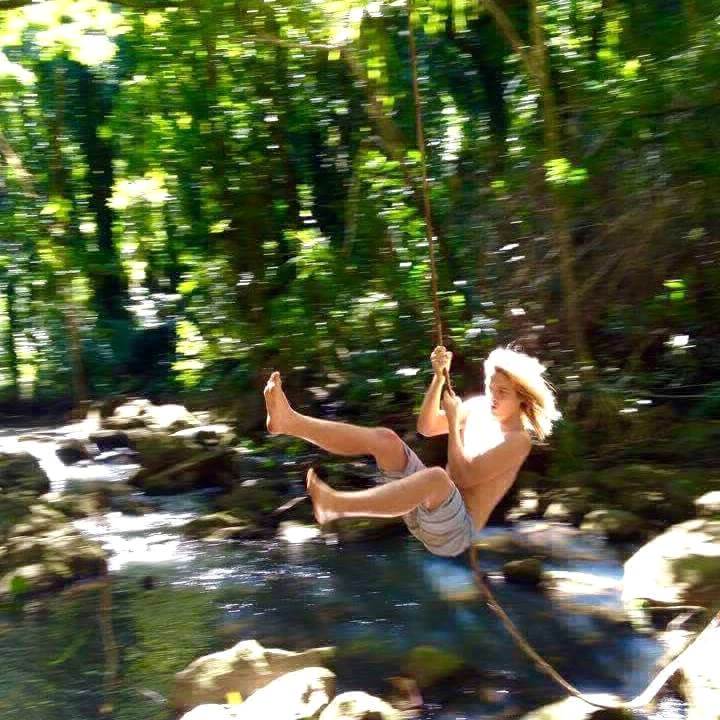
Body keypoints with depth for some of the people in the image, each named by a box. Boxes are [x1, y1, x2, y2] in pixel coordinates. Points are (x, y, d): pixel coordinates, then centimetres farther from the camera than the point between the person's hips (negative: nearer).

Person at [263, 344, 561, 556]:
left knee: (438, 476, -41)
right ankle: (290, 422, -26)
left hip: (455, 531, -7)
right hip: (426, 509, 8)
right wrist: (440, 377, 2)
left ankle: (335, 505, -55)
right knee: (385, 439, -11)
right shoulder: (478, 408, 11)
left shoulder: (518, 440, -9)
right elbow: (427, 427, 14)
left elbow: (465, 476, -16)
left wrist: (453, 420, -12)